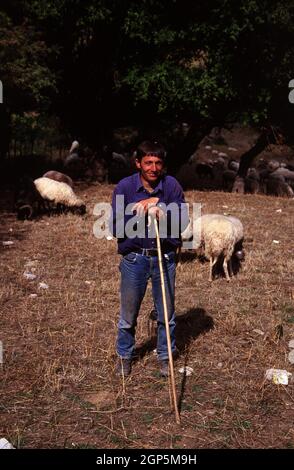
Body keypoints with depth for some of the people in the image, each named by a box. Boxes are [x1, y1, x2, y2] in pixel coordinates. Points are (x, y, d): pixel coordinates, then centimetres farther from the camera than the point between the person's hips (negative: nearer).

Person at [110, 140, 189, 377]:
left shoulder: (172, 185, -6)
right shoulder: (125, 187, -8)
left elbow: (183, 221, -8)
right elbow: (116, 227, -11)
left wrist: (163, 214, -25)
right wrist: (138, 210, -21)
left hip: (165, 258, 1)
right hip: (134, 258, -1)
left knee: (166, 313, 14)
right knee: (128, 314, 14)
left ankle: (165, 356, 35)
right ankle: (124, 355, 36)